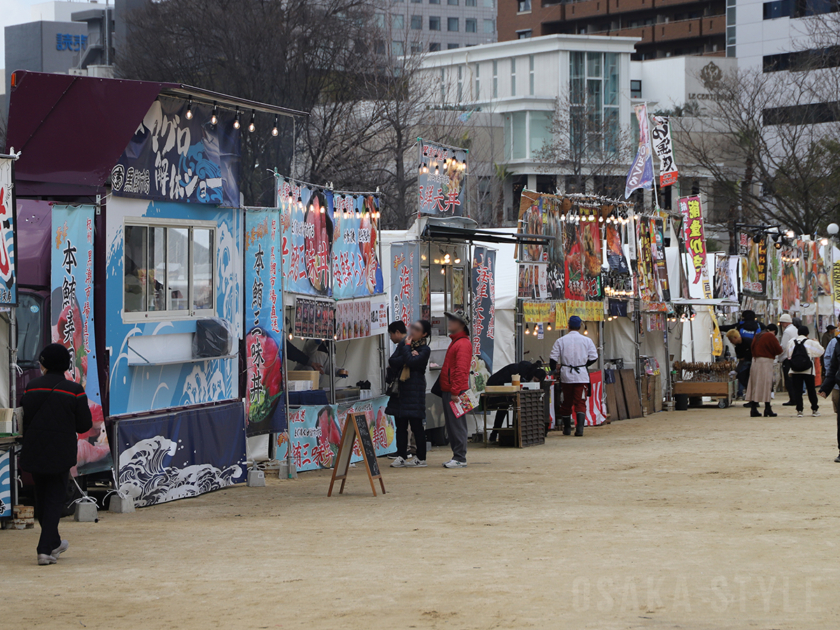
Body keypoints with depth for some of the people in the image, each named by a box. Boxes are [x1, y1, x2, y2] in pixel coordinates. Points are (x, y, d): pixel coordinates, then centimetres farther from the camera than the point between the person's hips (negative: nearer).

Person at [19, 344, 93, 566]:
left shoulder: (32, 387, -4)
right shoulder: (74, 390, -8)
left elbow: (23, 420, -2)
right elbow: (85, 424, -6)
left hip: (34, 452, 2)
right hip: (61, 454, -2)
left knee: (41, 497, 18)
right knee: (54, 499, 3)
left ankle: (53, 542, 32)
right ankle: (46, 549, -7)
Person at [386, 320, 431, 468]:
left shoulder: (424, 350, -5)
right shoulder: (403, 343, 12)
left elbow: (411, 362, -20)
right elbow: (392, 361, 0)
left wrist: (407, 346, -8)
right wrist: (407, 357, -12)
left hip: (414, 390, -6)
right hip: (400, 388, 6)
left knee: (416, 425, -4)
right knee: (400, 425, 6)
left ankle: (421, 458, 1)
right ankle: (401, 457, 9)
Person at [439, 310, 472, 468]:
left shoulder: (463, 344, -12)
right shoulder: (455, 341, 20)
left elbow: (461, 370, -19)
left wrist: (455, 391, -23)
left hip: (456, 391, -10)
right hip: (448, 391, 10)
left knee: (457, 425, -8)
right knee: (451, 425, 11)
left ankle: (460, 459, -7)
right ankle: (457, 457, 15)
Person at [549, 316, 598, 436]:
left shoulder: (560, 341, 0)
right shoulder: (587, 340, 0)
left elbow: (553, 358, -1)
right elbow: (593, 357, 0)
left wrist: (554, 370, 13)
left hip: (566, 376, 1)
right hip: (581, 375, -1)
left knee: (566, 402, 12)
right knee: (580, 402, -2)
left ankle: (567, 428, 19)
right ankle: (579, 427, -17)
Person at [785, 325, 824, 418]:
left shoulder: (791, 342, 0)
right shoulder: (811, 343, -5)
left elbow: (789, 355, 7)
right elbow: (820, 351, 7)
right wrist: (817, 343, 23)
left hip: (795, 371, 1)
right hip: (808, 371, -1)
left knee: (797, 390, 3)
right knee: (811, 390, 11)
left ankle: (799, 410, -2)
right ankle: (815, 409, 18)